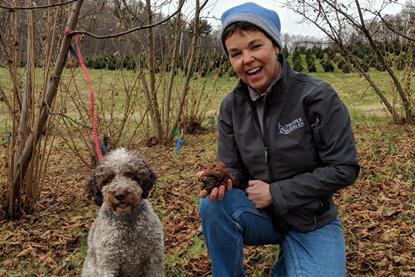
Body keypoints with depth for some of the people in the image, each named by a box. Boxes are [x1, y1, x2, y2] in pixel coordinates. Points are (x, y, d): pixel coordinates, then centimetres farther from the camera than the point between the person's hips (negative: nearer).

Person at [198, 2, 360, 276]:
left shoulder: (317, 96, -18)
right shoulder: (231, 106, -4)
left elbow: (343, 168, -16)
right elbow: (233, 168, 0)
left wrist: (275, 193, -19)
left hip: (313, 222, -2)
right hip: (261, 212, 2)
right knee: (213, 205, -26)